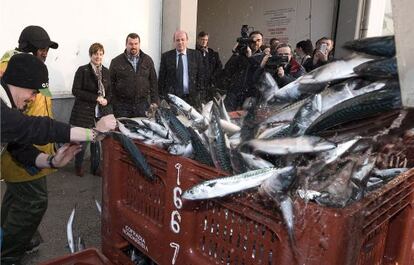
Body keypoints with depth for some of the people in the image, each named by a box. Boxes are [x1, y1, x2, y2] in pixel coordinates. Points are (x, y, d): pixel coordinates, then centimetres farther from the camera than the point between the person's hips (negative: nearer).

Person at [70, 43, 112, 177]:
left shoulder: (106, 71, 10)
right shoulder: (82, 70, -5)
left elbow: (110, 90, 18)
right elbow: (75, 91, -10)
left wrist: (106, 100, -4)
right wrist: (96, 98, -16)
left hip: (102, 112, 4)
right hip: (85, 112, -4)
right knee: (83, 140, 1)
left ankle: (95, 167, 21)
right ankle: (78, 166, 25)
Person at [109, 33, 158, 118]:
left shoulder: (147, 60, 8)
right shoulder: (116, 62, 3)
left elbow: (153, 82, 9)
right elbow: (111, 84, 3)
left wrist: (154, 101, 3)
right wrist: (113, 104, -1)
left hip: (143, 105, 2)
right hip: (122, 106, -1)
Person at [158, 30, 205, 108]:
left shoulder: (196, 55, 6)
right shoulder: (166, 56, 5)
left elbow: (200, 76, 7)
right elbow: (161, 78, 6)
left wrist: (200, 94, 0)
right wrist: (162, 96, 1)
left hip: (192, 97, 1)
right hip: (171, 97, 0)